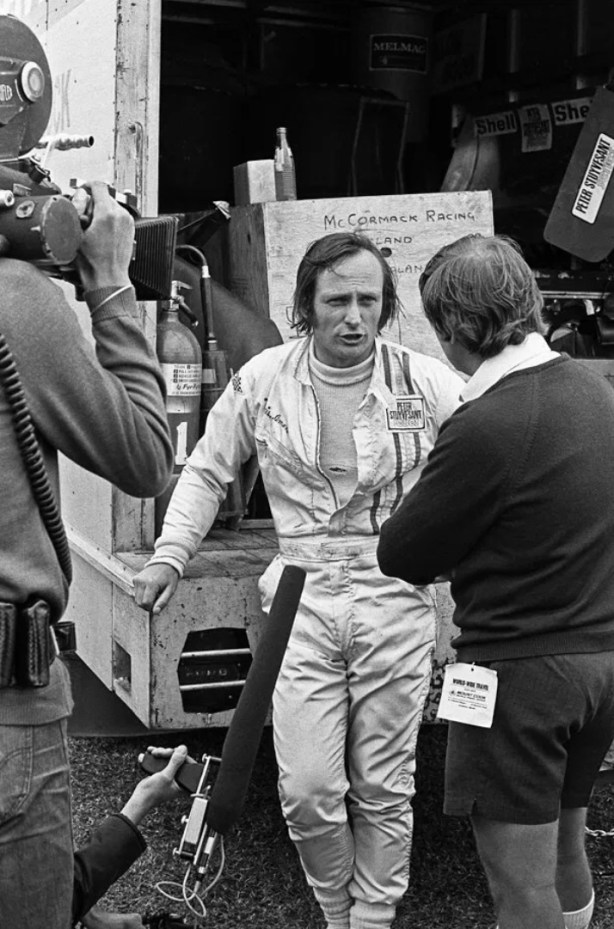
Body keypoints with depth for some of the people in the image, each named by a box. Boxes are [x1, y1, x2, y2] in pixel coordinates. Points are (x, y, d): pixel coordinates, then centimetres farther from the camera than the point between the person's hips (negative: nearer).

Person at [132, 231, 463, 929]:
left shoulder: (426, 382, -3)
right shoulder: (262, 380, 2)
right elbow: (207, 472, 13)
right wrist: (169, 558, 5)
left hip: (396, 600, 0)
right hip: (302, 600, 1)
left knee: (384, 791, 9)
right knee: (306, 792, -2)